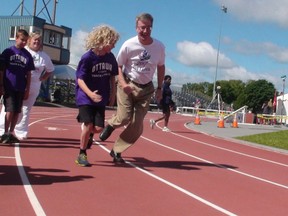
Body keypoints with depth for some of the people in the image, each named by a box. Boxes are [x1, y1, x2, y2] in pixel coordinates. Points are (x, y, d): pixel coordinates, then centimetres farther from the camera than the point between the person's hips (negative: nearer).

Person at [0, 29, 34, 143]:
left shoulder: (28, 55, 6)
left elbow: (28, 74, 9)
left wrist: (27, 90, 5)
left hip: (21, 88, 3)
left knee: (17, 112, 5)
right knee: (10, 110, -7)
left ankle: (11, 133, 16)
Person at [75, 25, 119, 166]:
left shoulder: (110, 57, 0)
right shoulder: (87, 57, -15)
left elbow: (112, 77, 14)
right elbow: (80, 79, -17)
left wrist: (113, 94, 11)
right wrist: (90, 93, -32)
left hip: (101, 99, 5)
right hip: (85, 98, -5)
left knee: (98, 128, -3)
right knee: (88, 125, -12)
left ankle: (87, 130, 32)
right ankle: (82, 155, 6)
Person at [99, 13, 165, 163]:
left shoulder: (159, 47, -7)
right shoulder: (128, 45, -14)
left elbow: (161, 67, 10)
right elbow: (118, 66, -6)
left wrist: (159, 88, 7)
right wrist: (123, 83, -21)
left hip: (146, 88, 3)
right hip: (128, 84, -2)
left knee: (137, 126, -4)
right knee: (125, 118, -16)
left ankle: (116, 151, 14)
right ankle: (110, 125, 22)